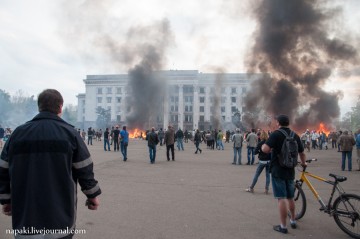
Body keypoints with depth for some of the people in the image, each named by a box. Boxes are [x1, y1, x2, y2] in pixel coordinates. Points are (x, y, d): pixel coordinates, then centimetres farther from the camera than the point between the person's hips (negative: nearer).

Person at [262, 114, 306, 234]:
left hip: (278, 171, -6)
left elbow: (266, 149, -24)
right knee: (290, 197, 20)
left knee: (281, 198, -3)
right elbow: (302, 153, 17)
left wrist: (262, 146, -1)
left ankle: (283, 226, 2)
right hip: (290, 171, 6)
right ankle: (293, 221, 33)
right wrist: (303, 163, 36)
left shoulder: (276, 134, -13)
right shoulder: (295, 136, 7)